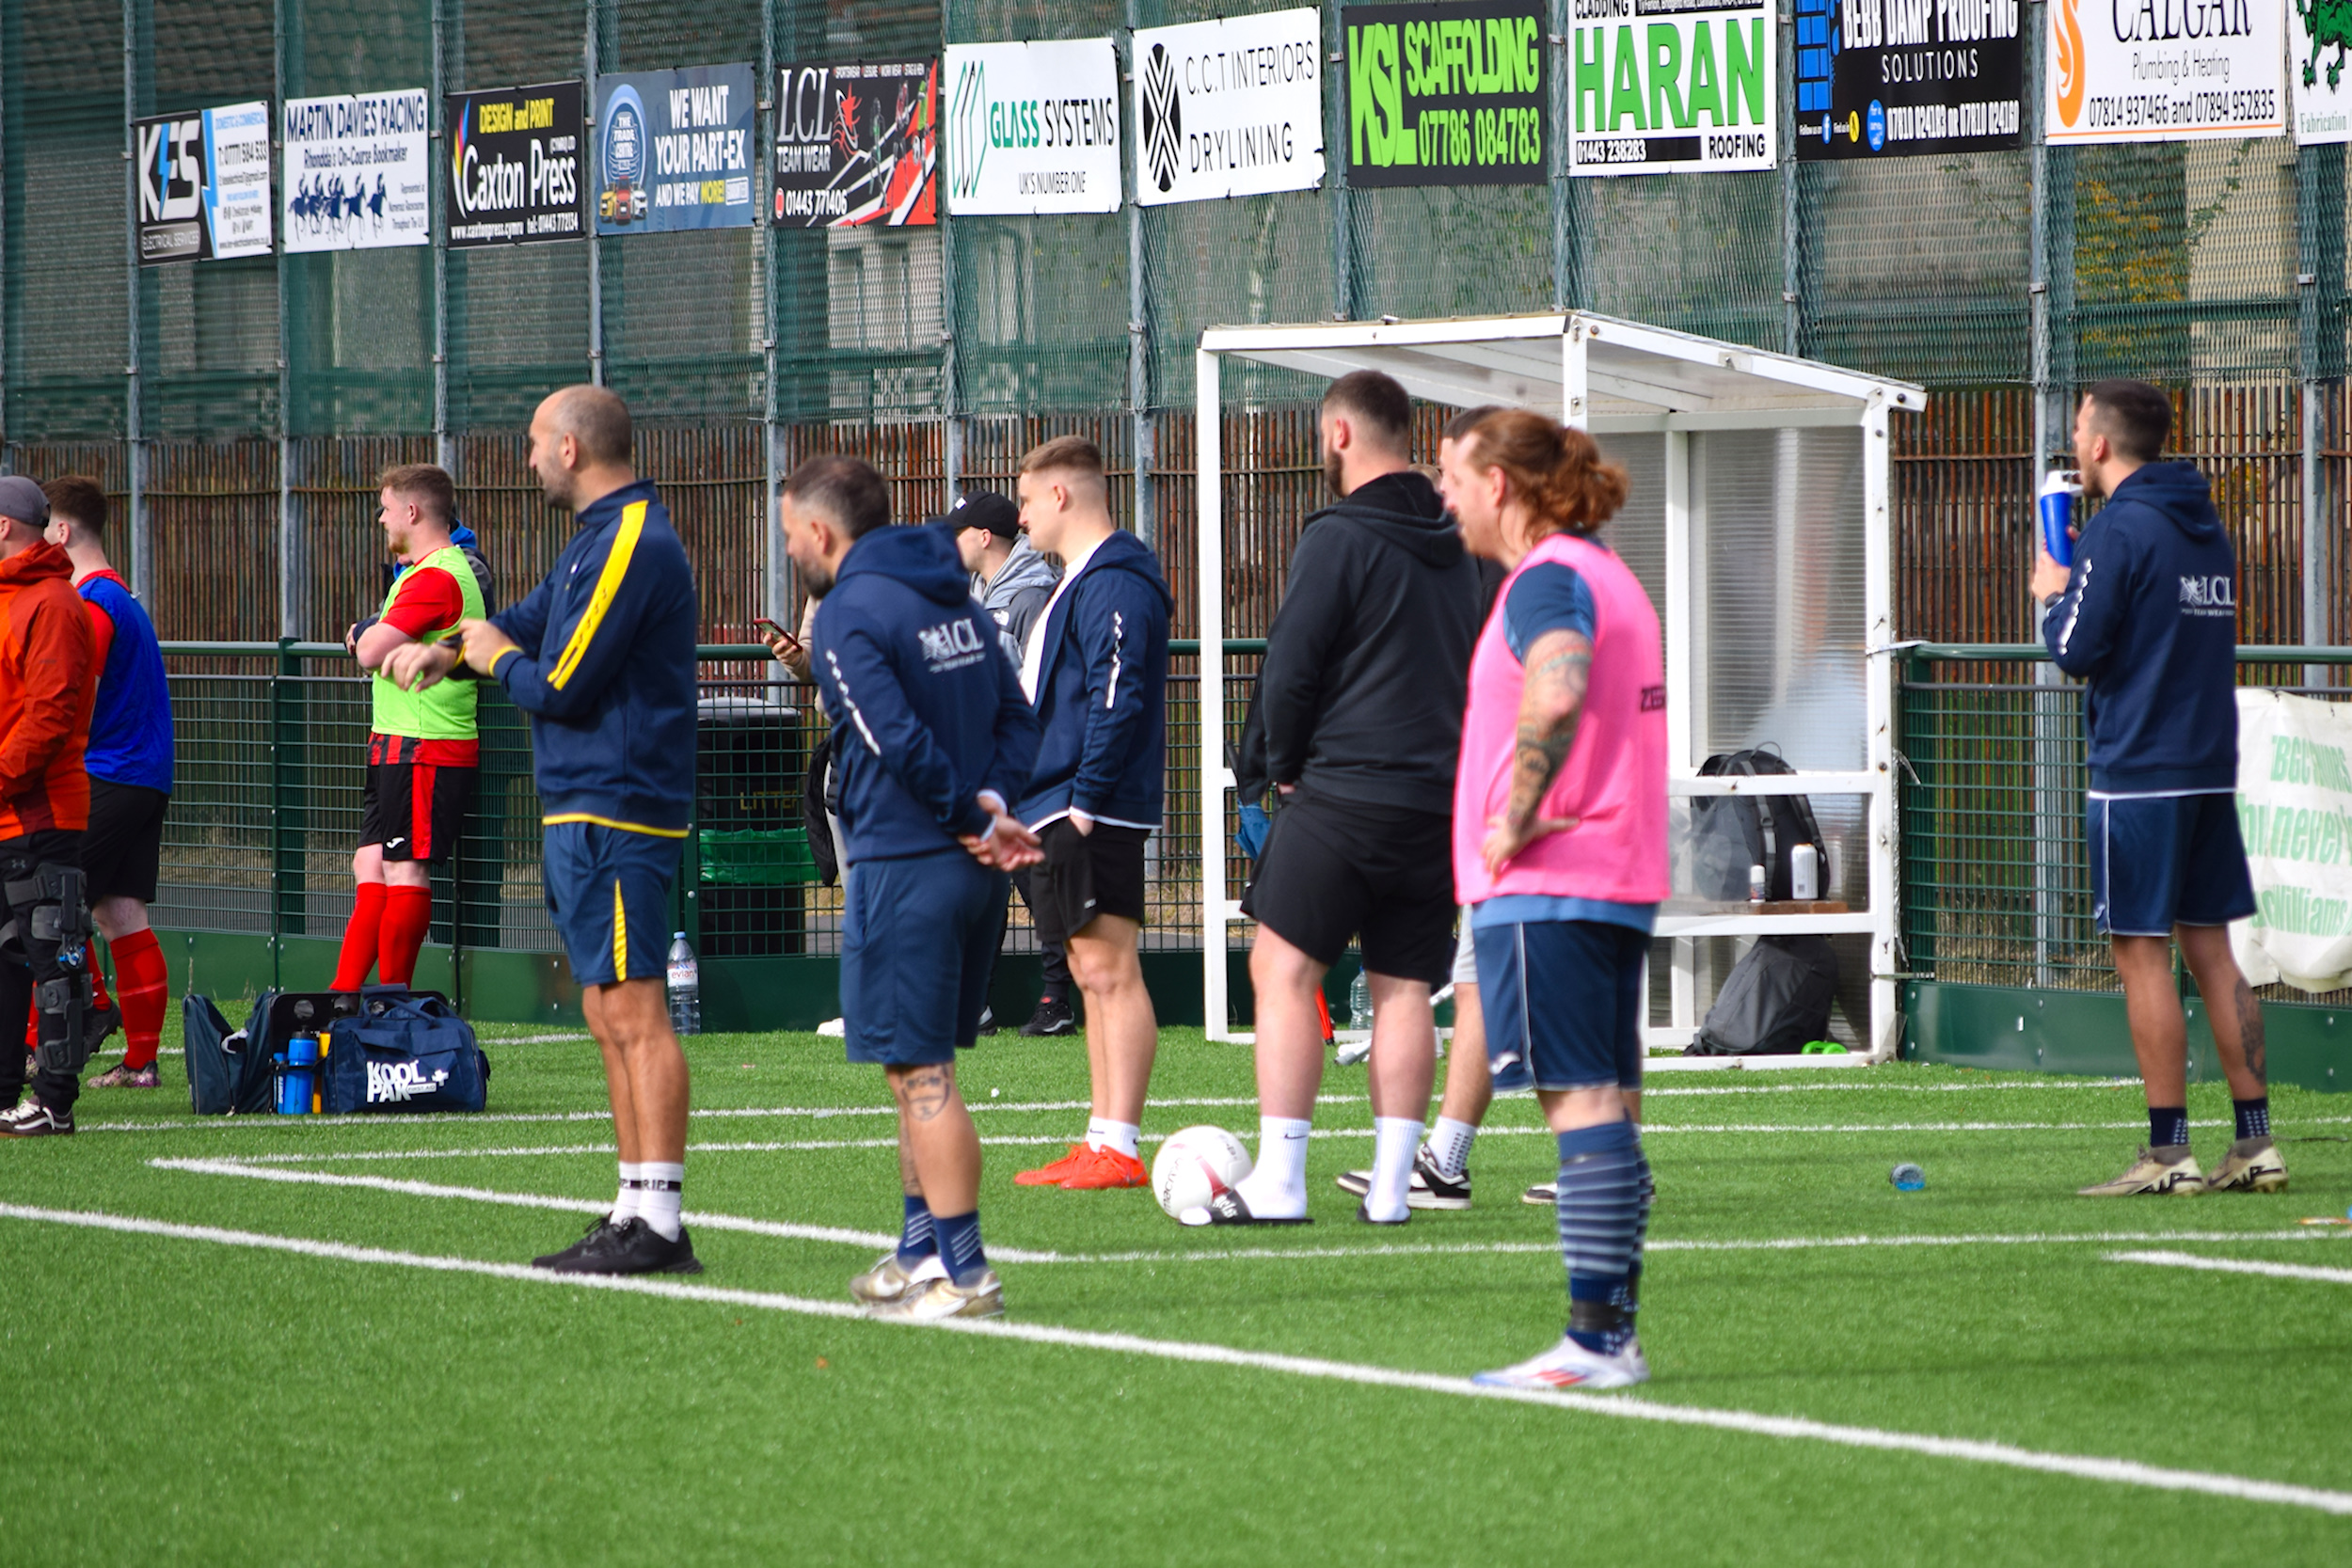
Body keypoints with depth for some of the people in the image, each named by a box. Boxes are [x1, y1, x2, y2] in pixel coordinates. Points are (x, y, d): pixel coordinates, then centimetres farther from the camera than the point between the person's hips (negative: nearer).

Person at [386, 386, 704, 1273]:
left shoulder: (633, 544, -15)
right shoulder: (601, 537, 18)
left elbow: (561, 686, -19)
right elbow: (532, 621, 26)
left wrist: (498, 659, 1)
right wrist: (449, 650, 6)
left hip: (611, 815, -11)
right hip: (582, 811, 11)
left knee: (634, 1013, -12)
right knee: (610, 1016, 11)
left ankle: (659, 1224, -15)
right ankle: (635, 1214, 14)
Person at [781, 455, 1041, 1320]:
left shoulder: (848, 615, -12)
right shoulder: (956, 599, 14)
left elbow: (899, 743, -20)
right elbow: (1018, 719, 11)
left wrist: (976, 819, -10)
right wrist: (991, 803, -1)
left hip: (903, 866, -9)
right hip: (971, 866, 9)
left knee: (920, 1070, -5)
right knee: (923, 1062, 19)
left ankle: (964, 1273, -7)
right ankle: (923, 1248, 25)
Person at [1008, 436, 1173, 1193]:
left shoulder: (1115, 584, -13)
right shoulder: (1078, 582, 20)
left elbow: (1120, 699, -21)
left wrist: (1085, 801, -22)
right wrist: (1043, 801, 21)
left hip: (1095, 814, -11)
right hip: (1060, 811, 11)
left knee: (1110, 971, -11)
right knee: (1093, 975, 11)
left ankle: (1119, 1149, -13)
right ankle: (1101, 1145, 13)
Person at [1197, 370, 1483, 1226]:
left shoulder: (1340, 538, -9)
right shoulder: (1457, 548, 13)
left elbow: (1288, 670, -10)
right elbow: (1485, 666, 21)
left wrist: (1286, 763, 5)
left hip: (1345, 796, -7)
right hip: (1442, 797, 7)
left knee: (1283, 969, -3)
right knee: (1403, 986, 8)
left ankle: (1277, 1181, -9)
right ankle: (1392, 1183, 4)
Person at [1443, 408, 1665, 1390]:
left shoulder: (1548, 580, -12)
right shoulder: (1607, 576, 19)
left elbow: (1556, 692, -32)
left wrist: (1517, 822, -22)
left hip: (1547, 883, -10)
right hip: (1622, 881, 10)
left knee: (1579, 1099, -10)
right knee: (1604, 1104, 9)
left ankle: (1594, 1341, -13)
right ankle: (1614, 1332, 10)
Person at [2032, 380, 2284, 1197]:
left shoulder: (2119, 531, -12)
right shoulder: (2207, 531, 13)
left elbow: (2077, 649, -15)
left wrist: (2054, 595, 5)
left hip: (2136, 773, -8)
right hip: (2210, 768, 8)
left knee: (2143, 954, -3)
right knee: (2210, 949, 10)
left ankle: (2167, 1152, -5)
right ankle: (2255, 1144, 7)